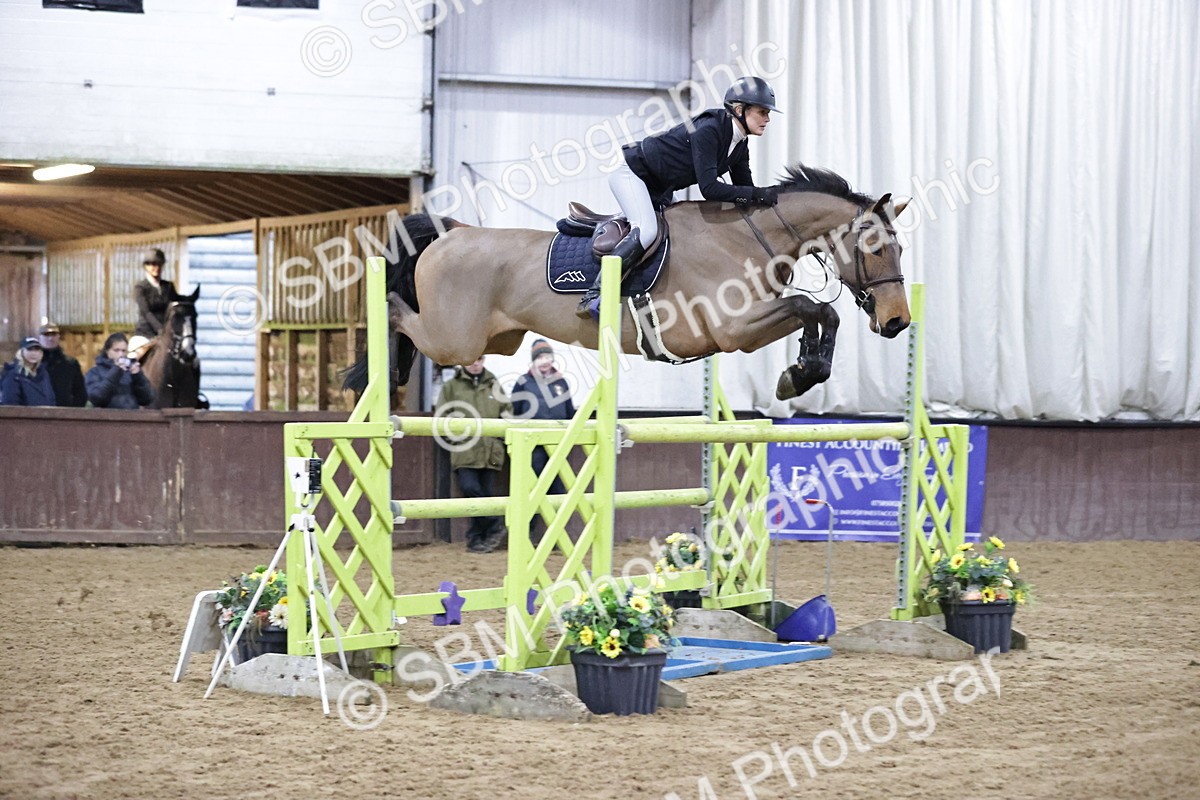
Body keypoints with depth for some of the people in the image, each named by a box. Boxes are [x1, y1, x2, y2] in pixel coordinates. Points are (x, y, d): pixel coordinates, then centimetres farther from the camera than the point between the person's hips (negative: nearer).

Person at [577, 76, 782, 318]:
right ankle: (592, 297, -32)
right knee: (646, 231, -30)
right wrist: (759, 194, -35)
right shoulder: (708, 130, -28)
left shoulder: (740, 146, -2)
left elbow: (744, 189, 6)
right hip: (630, 170, -10)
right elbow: (709, 188, -34)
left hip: (657, 191, 10)